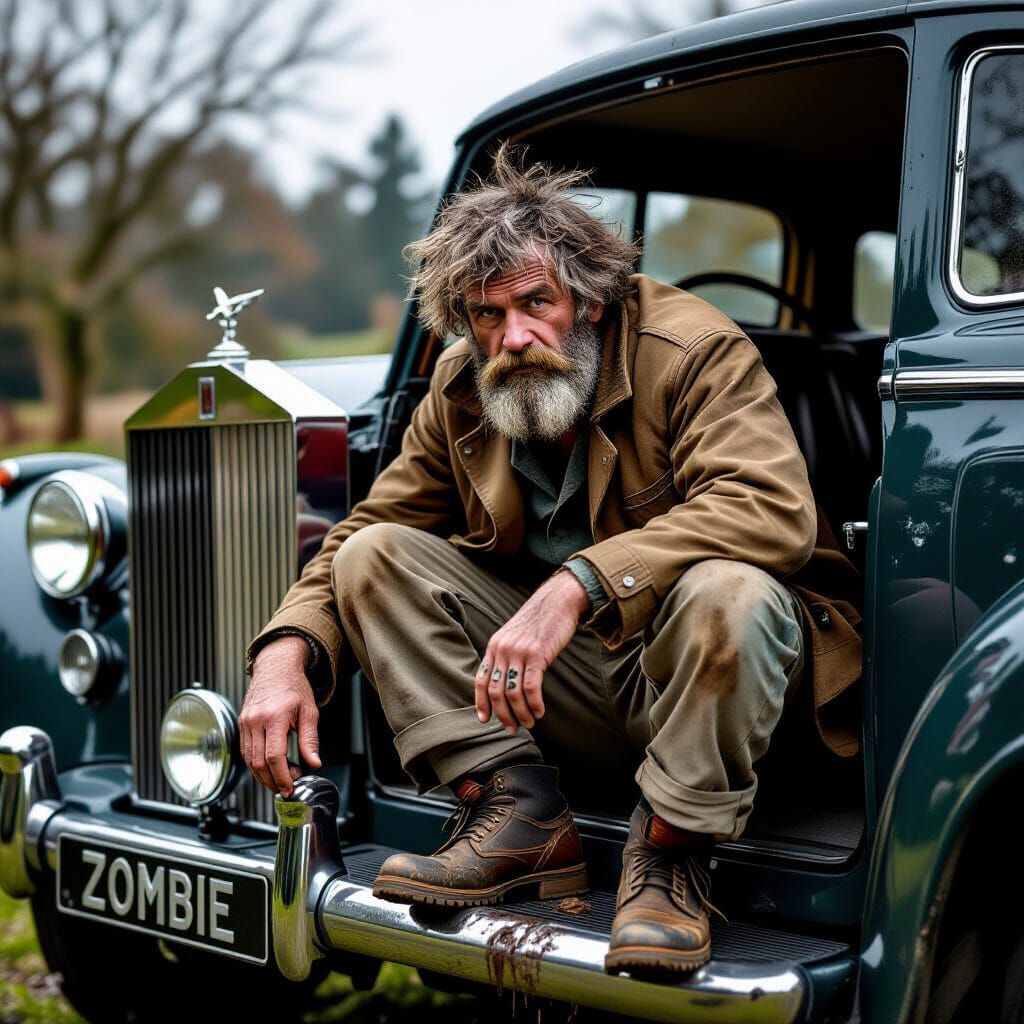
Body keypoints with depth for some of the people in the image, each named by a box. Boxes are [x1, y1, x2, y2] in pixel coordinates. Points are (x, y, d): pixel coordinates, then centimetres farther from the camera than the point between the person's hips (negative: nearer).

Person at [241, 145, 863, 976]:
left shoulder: (693, 348, -17)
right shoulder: (460, 390, 1)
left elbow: (775, 508, -33)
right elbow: (366, 527, 6)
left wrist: (577, 584, -42)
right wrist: (287, 652, -15)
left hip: (699, 687, -5)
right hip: (573, 690, 5)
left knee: (727, 594, -39)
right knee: (375, 555, -9)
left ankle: (673, 850, -17)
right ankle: (516, 812, -14)